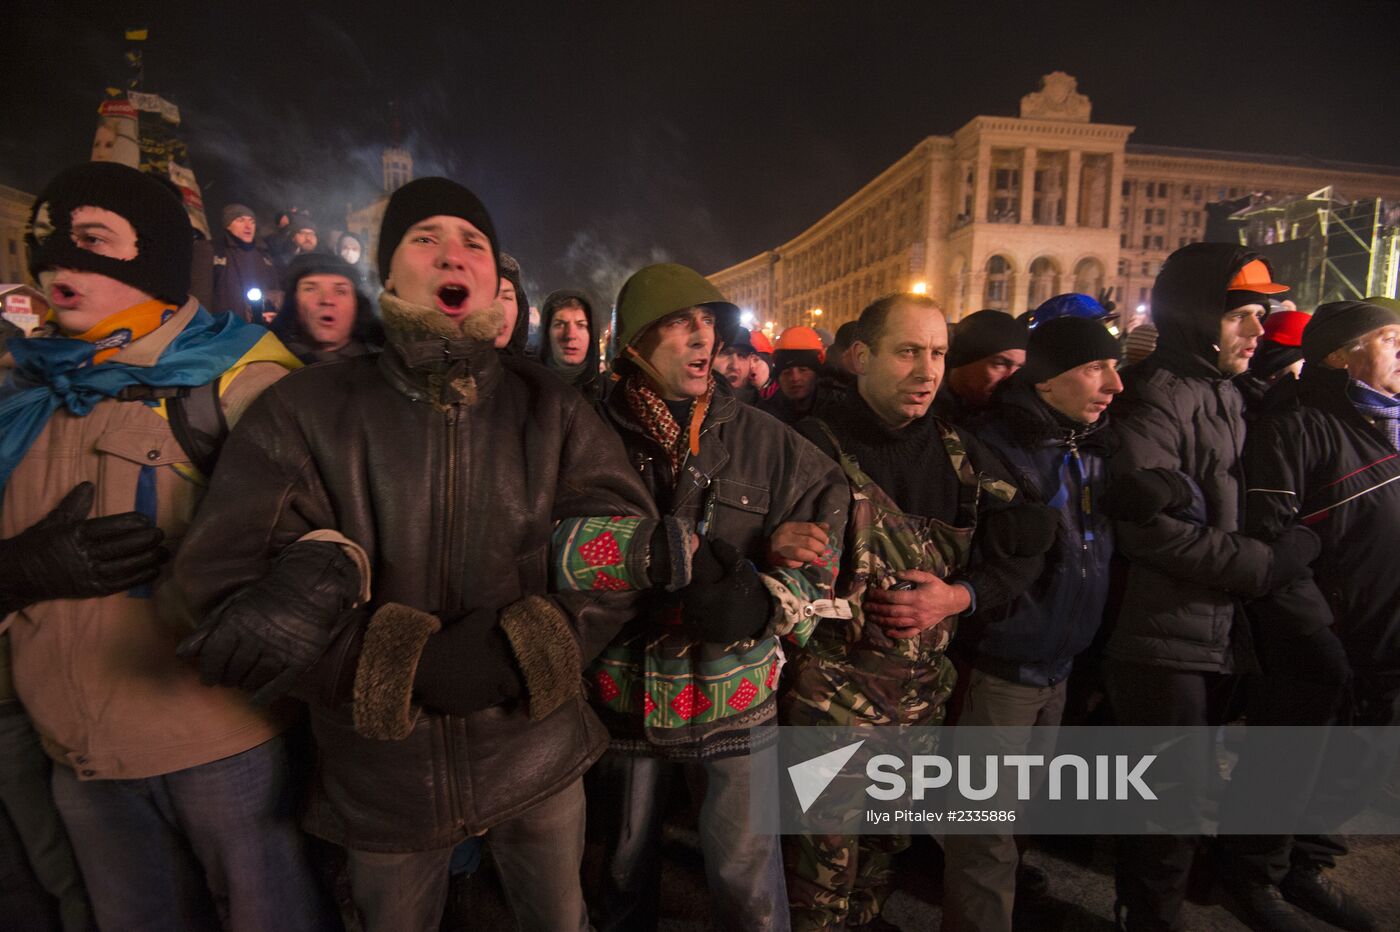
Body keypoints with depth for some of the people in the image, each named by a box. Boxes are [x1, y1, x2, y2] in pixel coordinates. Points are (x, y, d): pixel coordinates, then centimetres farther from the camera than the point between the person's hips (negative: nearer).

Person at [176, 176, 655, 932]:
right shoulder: (307, 411, -8)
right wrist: (410, 662, -25)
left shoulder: (552, 409, -4)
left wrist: (515, 651, -24)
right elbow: (229, 593, -15)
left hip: (538, 753, 1)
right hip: (379, 777, 0)